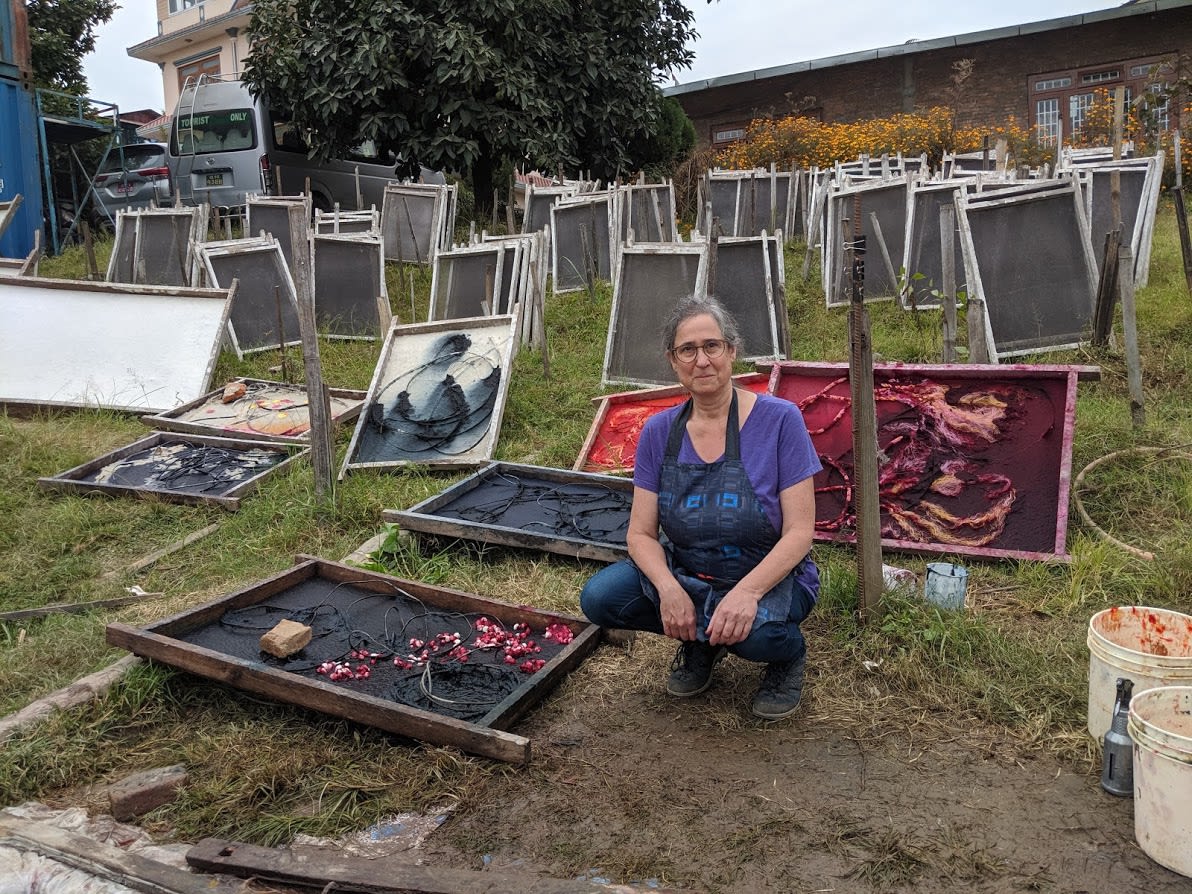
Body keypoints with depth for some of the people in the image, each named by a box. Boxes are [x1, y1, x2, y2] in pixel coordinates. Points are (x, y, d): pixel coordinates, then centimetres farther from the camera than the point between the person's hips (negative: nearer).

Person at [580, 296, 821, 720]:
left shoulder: (778, 419, -15)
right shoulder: (659, 431, -4)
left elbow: (799, 532, -17)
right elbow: (641, 533, -5)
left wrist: (746, 592, -33)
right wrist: (669, 588, -25)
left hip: (771, 578, -4)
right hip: (685, 575, 4)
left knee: (752, 631, -37)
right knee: (600, 597, -20)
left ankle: (789, 653, 2)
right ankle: (698, 642, 8)